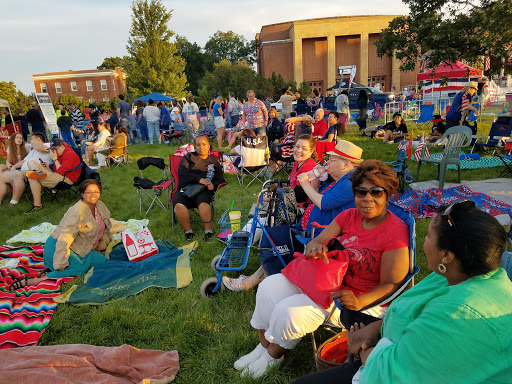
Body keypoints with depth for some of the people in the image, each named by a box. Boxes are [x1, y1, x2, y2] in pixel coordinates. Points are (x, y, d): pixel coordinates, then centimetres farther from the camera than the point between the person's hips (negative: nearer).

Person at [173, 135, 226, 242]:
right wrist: (199, 179, -14)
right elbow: (181, 172, -1)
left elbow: (220, 179, 17)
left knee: (203, 204, -35)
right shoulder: (189, 157, 15)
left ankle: (208, 230, -17)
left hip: (203, 190, 0)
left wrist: (214, 185, -8)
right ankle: (188, 230, -10)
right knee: (179, 205, -31)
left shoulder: (213, 161, 21)